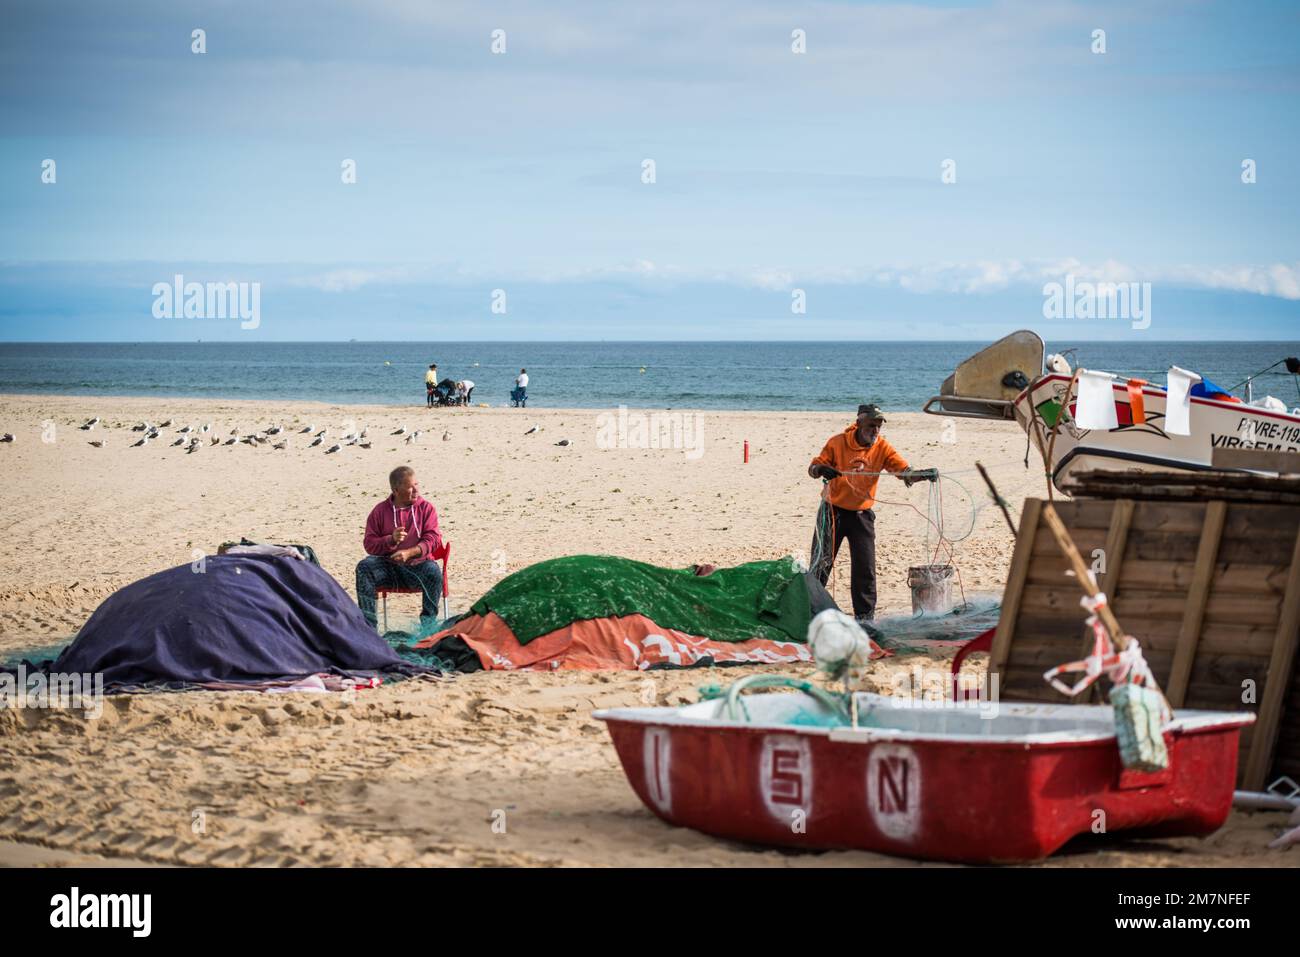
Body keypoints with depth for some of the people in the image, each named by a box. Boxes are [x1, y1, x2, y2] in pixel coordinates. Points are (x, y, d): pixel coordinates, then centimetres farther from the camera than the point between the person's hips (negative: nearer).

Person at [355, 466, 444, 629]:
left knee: (434, 572, -33)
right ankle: (368, 626, -26)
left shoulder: (426, 508, 7)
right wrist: (391, 540, -18)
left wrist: (409, 552, -21)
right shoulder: (380, 511, 8)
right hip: (388, 565, 1)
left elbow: (432, 539, -3)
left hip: (417, 563, -1)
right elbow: (369, 543, 3)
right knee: (364, 567, -27)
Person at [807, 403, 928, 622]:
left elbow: (905, 471, -16)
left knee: (865, 567, -4)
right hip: (833, 511, -1)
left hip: (861, 514, 1)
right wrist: (822, 469, -36)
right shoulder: (838, 443, -11)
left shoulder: (882, 448, -7)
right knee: (821, 562, 4)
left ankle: (865, 616, 6)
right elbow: (813, 467, -11)